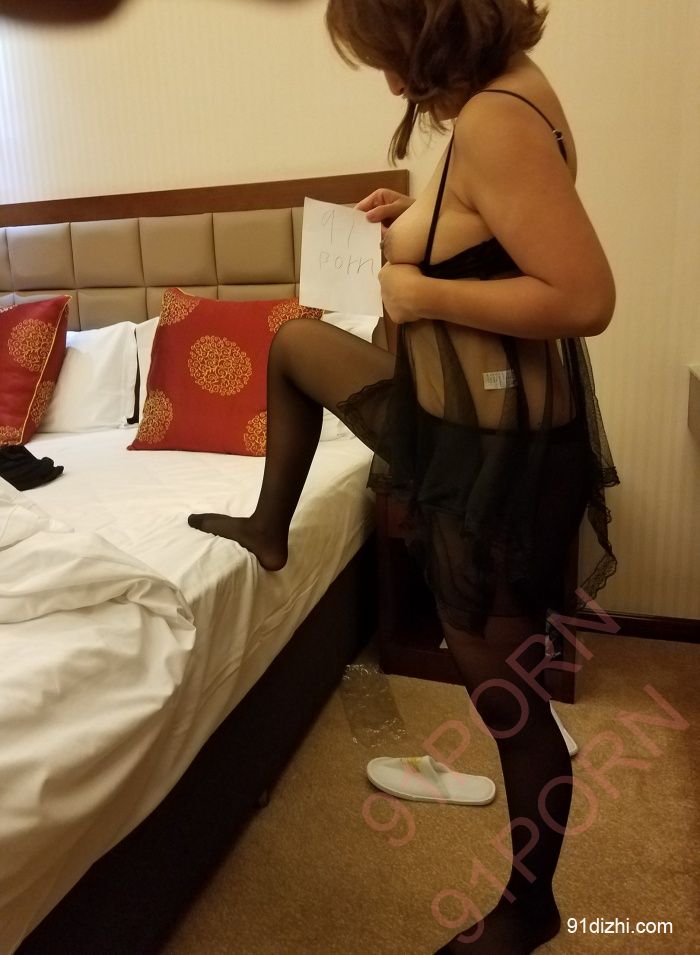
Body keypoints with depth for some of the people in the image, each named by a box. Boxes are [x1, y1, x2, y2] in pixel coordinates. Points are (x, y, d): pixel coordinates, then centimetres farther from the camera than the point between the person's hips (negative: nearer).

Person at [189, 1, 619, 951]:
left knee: (506, 693, 6)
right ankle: (270, 530, 39)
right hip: (454, 408, 10)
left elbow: (586, 296, -30)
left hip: (492, 444, -10)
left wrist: (423, 292, -19)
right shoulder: (504, 89, 8)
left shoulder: (495, 120, -22)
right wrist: (419, 219, 9)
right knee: (292, 344, 24)